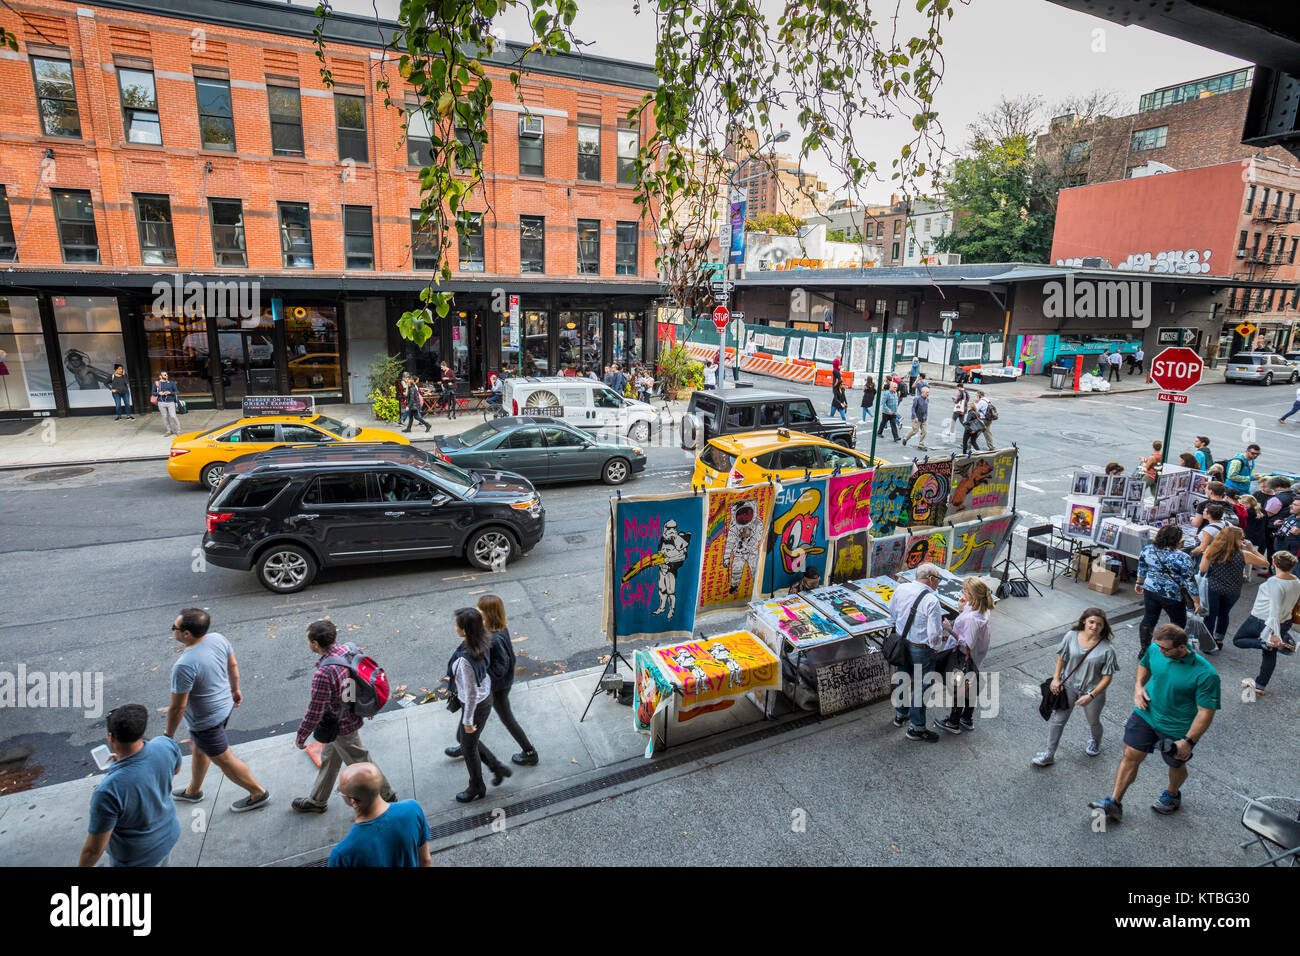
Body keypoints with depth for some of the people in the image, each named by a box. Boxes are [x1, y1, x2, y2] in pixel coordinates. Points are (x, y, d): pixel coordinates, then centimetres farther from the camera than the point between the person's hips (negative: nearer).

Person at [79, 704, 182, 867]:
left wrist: (82, 866, -3)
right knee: (162, 864, 31)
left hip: (138, 859, -4)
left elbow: (94, 848, -23)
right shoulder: (166, 745, -23)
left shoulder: (108, 791, -37)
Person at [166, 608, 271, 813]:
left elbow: (178, 707, -24)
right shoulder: (218, 639, -14)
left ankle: (258, 793, 29)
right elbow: (233, 666, 4)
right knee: (198, 748, 30)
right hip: (225, 704, 8)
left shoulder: (184, 666, -35)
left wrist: (168, 735, -8)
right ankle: (193, 791, 54)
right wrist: (235, 689, 21)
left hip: (206, 720, -8)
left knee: (224, 759, 13)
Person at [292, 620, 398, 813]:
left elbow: (315, 713, -26)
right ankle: (317, 800, 48)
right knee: (329, 760, 27)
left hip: (342, 727, -8)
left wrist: (300, 737, -7)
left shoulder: (323, 674, -36)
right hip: (352, 715, 9)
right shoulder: (346, 649, -11)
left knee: (360, 763, 13)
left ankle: (386, 796, 33)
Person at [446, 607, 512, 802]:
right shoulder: (482, 642, -13)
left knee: (468, 746, 19)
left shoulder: (466, 660, -37)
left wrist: (468, 721, -13)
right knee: (461, 737, 29)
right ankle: (498, 767, 39)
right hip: (485, 696, 8)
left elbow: (471, 694, -27)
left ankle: (476, 788, 45)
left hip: (476, 705, -8)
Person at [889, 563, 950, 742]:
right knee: (921, 687, 11)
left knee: (903, 680, 24)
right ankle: (916, 728, 24)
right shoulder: (931, 601, -25)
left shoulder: (900, 589, -6)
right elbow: (934, 636, -23)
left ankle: (900, 714, 44)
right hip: (921, 650, -7)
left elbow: (893, 615, 9)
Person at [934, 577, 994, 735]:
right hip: (975, 658, 9)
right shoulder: (981, 609, -6)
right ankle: (967, 719, 42)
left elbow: (967, 646, -29)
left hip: (965, 660, -9)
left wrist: (950, 630, -25)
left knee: (959, 689, 10)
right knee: (969, 687, 24)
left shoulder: (971, 618, -35)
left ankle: (953, 723, 29)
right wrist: (961, 610, -4)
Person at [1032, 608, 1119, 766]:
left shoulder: (1107, 649, -19)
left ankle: (1095, 741, 57)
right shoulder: (1071, 636, -12)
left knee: (1093, 722, 21)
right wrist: (1056, 678, -4)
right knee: (1057, 719, 5)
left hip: (1092, 691, -2)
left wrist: (1091, 696, -21)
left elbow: (1107, 677, -15)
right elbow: (1061, 658, 3)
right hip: (1068, 685, 2)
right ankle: (1049, 754, 17)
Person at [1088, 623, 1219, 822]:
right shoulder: (1154, 649, -13)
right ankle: (1114, 802, 15)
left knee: (1176, 765, 21)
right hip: (1145, 715, 3)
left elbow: (1206, 712, -21)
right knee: (1131, 756, 6)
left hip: (1176, 729, -3)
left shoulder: (1206, 674, -27)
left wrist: (1188, 741, -22)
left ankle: (1172, 794, 54)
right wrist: (1138, 687, -5)